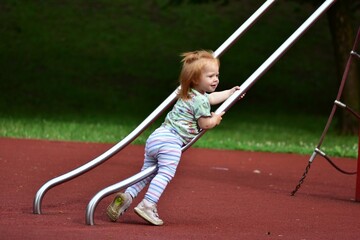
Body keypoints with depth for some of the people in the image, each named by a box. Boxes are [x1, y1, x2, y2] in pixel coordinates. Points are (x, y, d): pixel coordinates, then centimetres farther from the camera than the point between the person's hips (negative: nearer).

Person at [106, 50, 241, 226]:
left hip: (156, 137, 10)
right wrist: (216, 119, 17)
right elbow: (205, 123, -3)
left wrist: (231, 92, 54)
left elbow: (211, 98, 46)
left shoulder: (189, 94, 27)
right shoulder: (199, 101, -6)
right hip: (171, 140, -10)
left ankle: (127, 196, -4)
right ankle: (147, 205, -31)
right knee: (165, 173, -17)